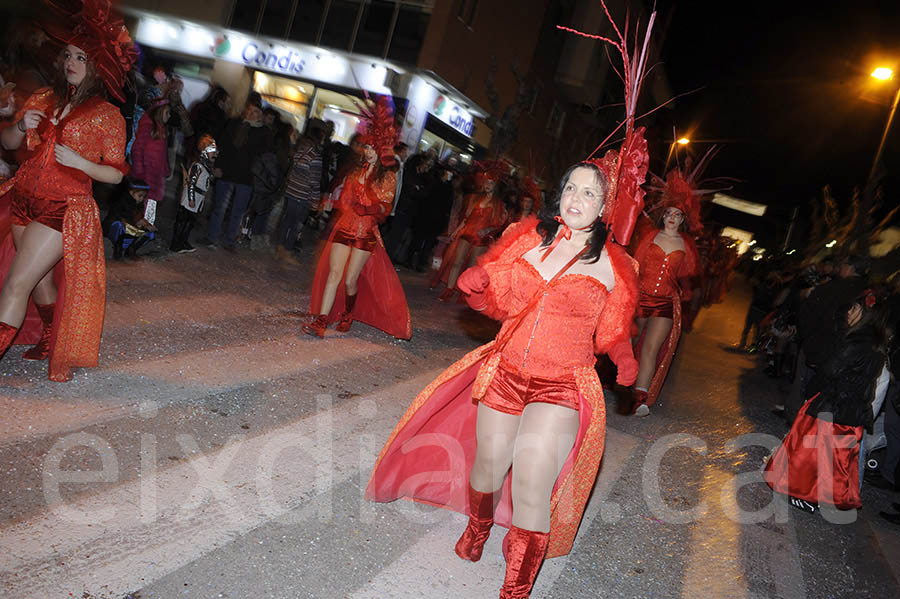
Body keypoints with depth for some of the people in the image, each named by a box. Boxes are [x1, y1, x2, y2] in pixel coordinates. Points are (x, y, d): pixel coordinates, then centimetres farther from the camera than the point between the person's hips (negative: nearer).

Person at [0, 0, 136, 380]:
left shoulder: (107, 115, -4)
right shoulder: (43, 99, 10)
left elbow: (116, 174, -4)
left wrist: (79, 162, -19)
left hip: (65, 209, -5)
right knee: (40, 278, 16)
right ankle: (51, 340, 38)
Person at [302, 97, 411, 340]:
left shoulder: (388, 177, -1)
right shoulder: (356, 172, 12)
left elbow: (383, 208, -8)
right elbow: (342, 201, 14)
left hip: (366, 233, -3)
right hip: (344, 228, 3)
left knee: (351, 280, -1)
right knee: (334, 273, -5)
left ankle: (347, 315, 25)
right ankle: (321, 321, -9)